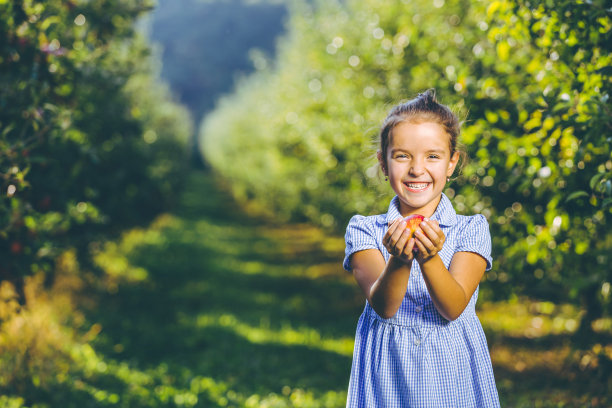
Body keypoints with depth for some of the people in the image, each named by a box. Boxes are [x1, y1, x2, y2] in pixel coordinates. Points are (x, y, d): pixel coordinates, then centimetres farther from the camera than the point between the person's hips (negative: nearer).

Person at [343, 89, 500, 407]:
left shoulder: (472, 230, -3)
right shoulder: (364, 230, -3)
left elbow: (453, 308, -15)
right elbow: (383, 306, -15)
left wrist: (429, 258, -32)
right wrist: (398, 261, -33)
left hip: (453, 372, 0)